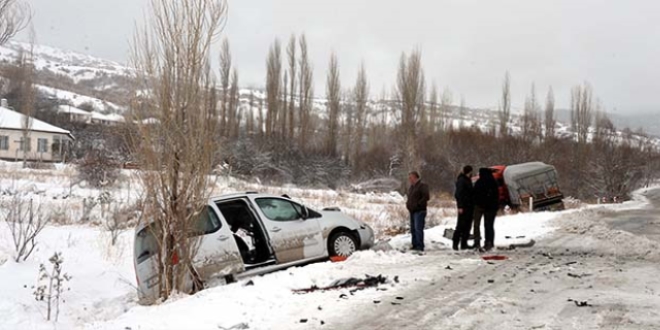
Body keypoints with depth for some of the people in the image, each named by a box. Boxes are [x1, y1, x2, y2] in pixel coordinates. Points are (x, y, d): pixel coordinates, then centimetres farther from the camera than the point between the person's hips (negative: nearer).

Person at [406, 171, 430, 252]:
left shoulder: (422, 186, -8)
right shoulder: (411, 187, 19)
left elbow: (426, 197, -18)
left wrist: (417, 204, -19)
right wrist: (408, 203, 11)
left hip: (419, 211, -9)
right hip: (412, 211, 9)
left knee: (418, 229, -14)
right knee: (413, 229, 10)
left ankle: (420, 246, -12)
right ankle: (415, 245, 16)